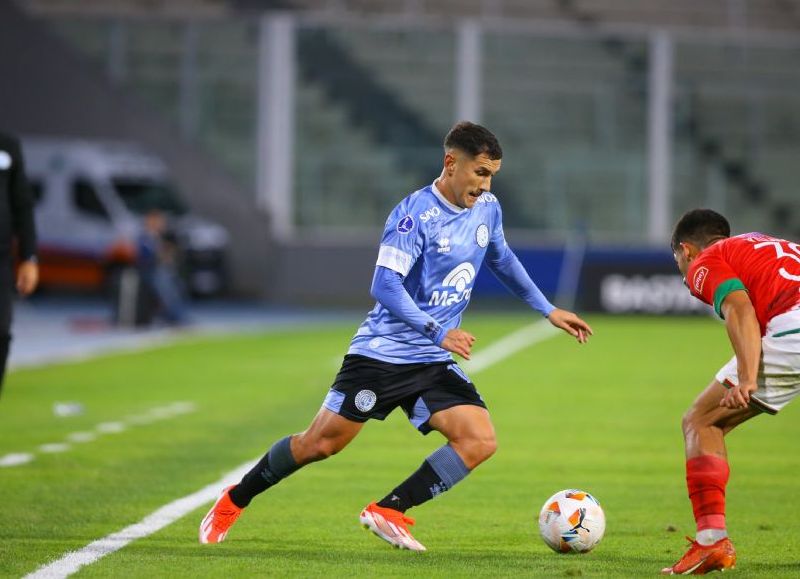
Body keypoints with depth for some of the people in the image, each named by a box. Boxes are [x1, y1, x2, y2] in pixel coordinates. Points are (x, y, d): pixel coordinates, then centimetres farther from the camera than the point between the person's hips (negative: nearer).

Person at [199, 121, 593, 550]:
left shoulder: (487, 209, 6)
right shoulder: (415, 214, -17)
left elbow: (502, 260, 27)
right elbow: (385, 286, -24)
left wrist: (548, 310, 30)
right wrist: (438, 332, -33)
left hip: (433, 363, 6)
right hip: (382, 351, -6)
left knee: (479, 442, -15)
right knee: (320, 443, -2)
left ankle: (388, 511, -9)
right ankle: (234, 501, 20)